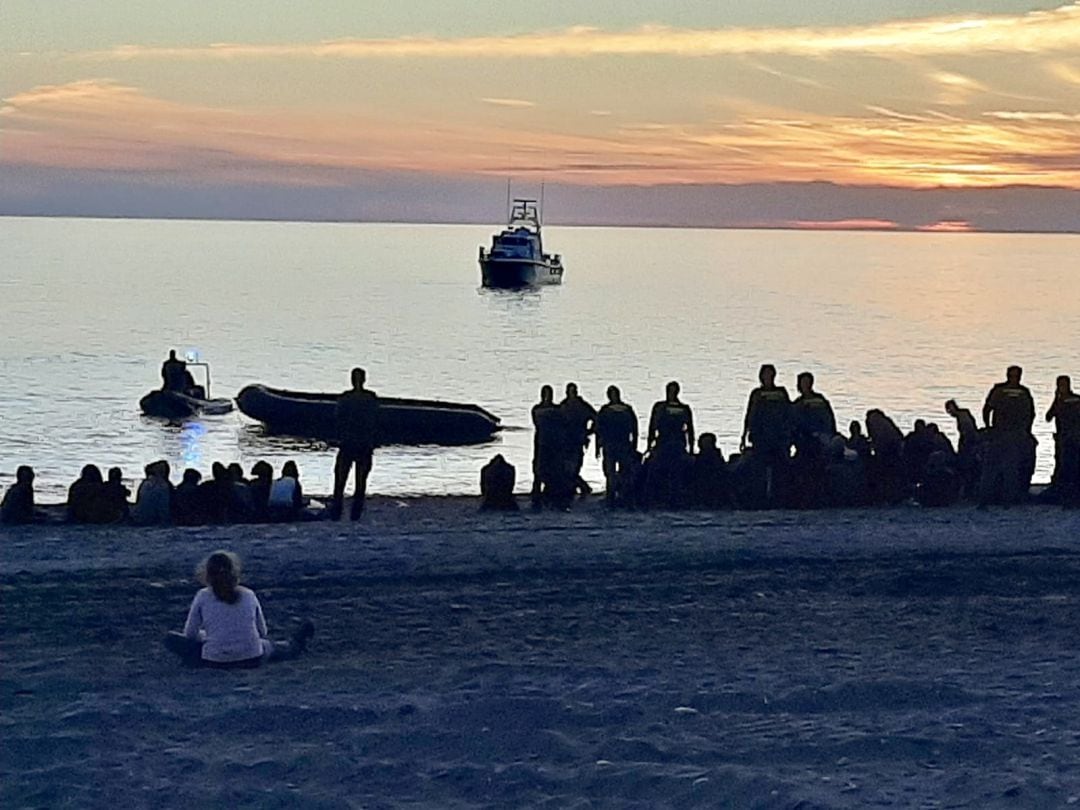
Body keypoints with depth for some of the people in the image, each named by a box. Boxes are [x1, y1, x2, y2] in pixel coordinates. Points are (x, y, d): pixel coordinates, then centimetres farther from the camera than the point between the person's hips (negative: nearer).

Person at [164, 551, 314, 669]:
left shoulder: (202, 597, 0)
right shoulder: (249, 595, 5)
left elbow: (190, 634, 6)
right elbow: (262, 632, 14)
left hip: (214, 661, -2)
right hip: (253, 660, 2)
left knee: (171, 639, 19)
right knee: (268, 645, 35)